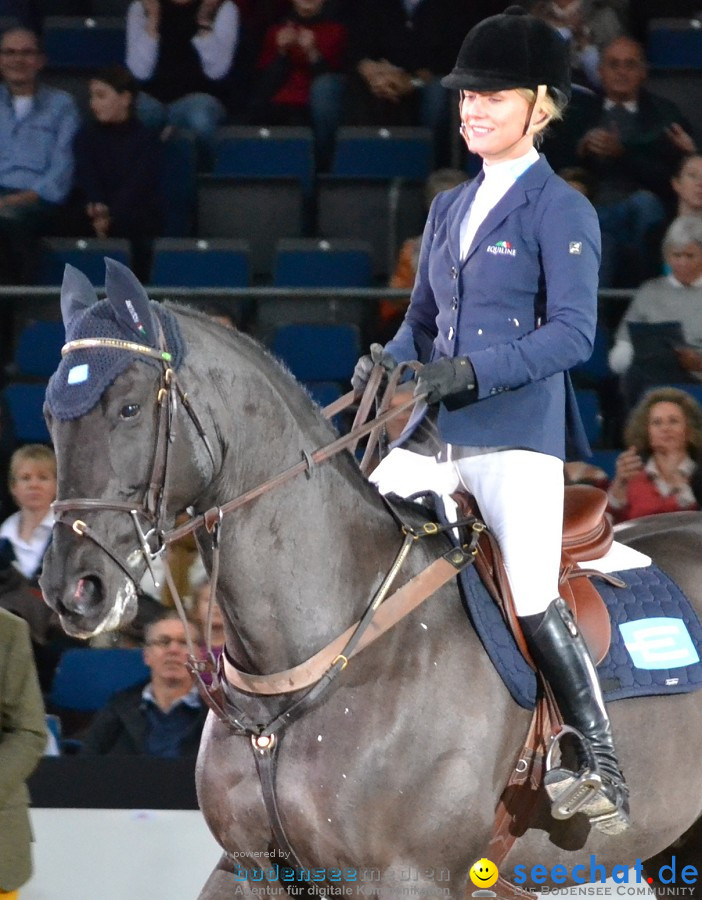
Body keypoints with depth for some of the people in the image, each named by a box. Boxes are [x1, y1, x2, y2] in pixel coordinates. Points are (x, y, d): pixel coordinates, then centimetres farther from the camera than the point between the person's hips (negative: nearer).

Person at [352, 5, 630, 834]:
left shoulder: (561, 211, -4)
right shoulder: (449, 209, 17)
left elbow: (572, 331, -13)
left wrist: (471, 370, -23)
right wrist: (390, 361, 0)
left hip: (517, 433, -7)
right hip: (432, 433, 7)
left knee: (534, 600, -16)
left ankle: (600, 764, -8)